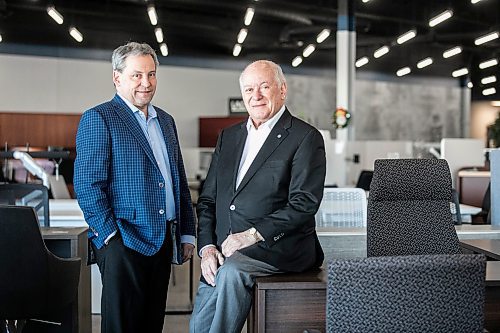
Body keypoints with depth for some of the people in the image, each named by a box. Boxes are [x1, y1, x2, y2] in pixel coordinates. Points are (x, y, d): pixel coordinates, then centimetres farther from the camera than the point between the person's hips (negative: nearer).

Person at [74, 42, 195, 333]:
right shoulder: (98, 118, -5)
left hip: (163, 241, 7)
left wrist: (187, 233, 14)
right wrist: (111, 237, -17)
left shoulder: (166, 121, 17)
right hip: (125, 242, -6)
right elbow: (87, 185, -11)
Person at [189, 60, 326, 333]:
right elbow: (207, 200, 15)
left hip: (278, 247, -5)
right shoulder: (229, 136, 17)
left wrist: (253, 234, -18)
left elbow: (304, 203, -12)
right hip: (224, 252, 6)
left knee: (232, 270, -32)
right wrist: (207, 247, 0)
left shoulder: (306, 138, -3)